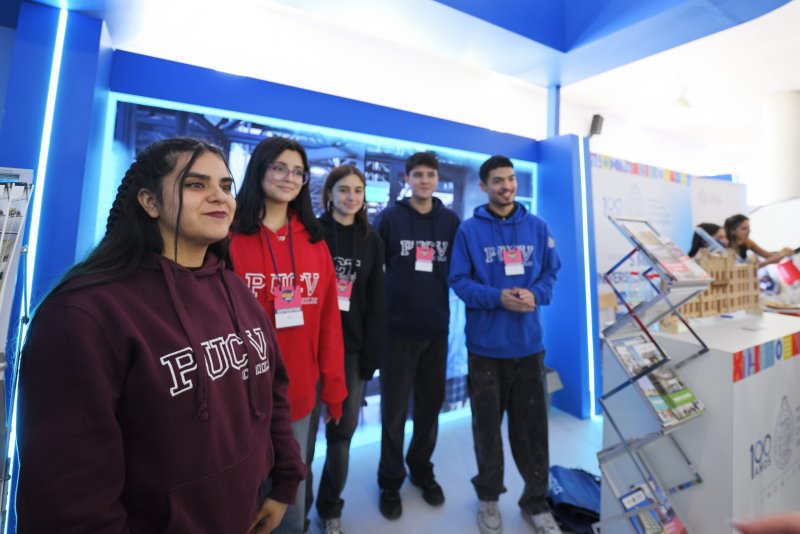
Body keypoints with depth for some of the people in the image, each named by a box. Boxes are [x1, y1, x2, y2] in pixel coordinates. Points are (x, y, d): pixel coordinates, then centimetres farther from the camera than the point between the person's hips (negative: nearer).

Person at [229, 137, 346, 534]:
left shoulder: (314, 242, 4)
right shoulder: (228, 236, -8)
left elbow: (329, 320, 4)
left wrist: (333, 385, 5)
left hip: (298, 392, 3)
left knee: (292, 492, 21)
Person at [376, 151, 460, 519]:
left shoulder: (450, 221, 6)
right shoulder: (390, 218, -1)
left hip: (437, 329, 3)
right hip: (398, 329, -2)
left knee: (431, 404, 15)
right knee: (394, 409, 8)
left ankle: (422, 469, 38)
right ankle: (390, 481, 29)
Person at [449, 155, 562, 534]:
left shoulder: (538, 227, 7)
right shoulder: (469, 230, -4)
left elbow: (551, 272, 8)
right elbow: (458, 280, -6)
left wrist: (535, 295, -13)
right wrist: (498, 298, -20)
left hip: (528, 342, 3)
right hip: (486, 344, -2)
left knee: (532, 425, 13)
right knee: (487, 425, 13)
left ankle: (536, 500, 35)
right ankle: (489, 497, 36)